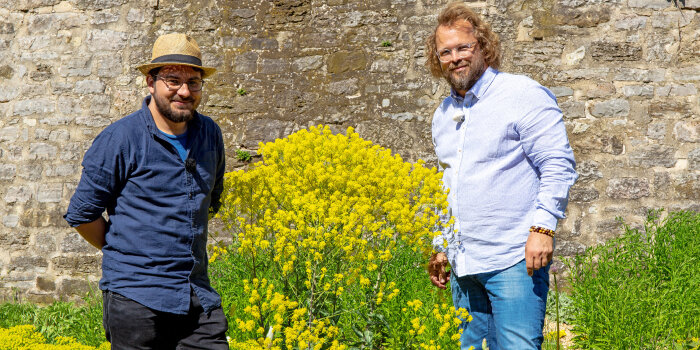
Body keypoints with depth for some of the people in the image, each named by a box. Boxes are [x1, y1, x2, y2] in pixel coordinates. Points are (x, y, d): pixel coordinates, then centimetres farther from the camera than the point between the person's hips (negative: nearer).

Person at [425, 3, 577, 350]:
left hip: (515, 259, -7)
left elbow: (559, 166, -10)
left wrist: (543, 227, -19)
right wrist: (441, 246, 22)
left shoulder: (524, 95, -6)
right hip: (463, 265, 7)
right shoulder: (443, 114, 17)